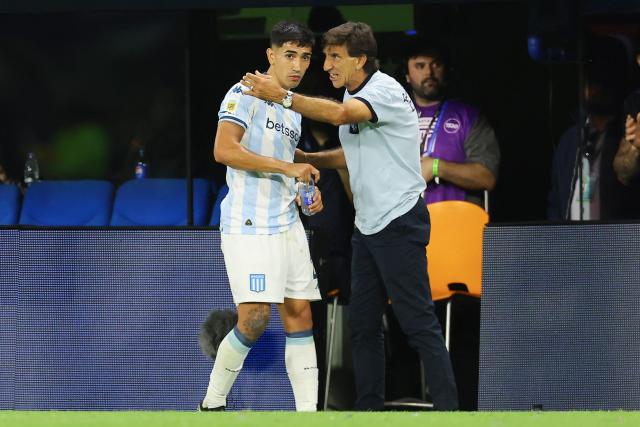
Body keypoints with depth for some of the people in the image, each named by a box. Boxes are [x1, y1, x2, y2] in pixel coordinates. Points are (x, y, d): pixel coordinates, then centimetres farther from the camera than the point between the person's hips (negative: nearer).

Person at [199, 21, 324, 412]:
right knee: (255, 319, -16)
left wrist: (305, 194, 9)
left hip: (287, 225, 8)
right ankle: (213, 403, 1)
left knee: (299, 316, 2)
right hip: (247, 225, -8)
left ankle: (308, 412, 2)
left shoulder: (293, 109, 18)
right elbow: (224, 150, -22)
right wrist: (288, 167, -23)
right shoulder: (246, 94, -8)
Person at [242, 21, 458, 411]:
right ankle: (370, 408, 12)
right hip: (368, 227, 9)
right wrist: (304, 158, 11)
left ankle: (448, 408, -6)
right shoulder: (351, 97, 13)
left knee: (418, 322, -8)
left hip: (399, 221, -9)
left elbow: (339, 114, -33)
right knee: (363, 323, 8)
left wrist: (282, 96, -31)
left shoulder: (385, 91, -16)